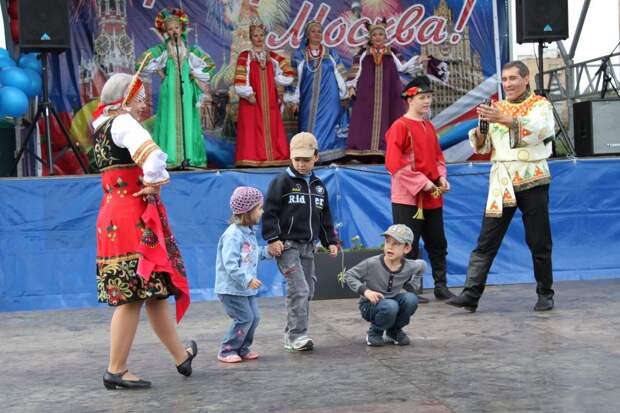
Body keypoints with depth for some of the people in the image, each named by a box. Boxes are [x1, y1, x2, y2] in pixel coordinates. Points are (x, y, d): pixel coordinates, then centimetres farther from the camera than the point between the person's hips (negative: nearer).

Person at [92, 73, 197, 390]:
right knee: (133, 295, -6)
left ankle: (181, 356, 24)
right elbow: (153, 155, -25)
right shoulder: (122, 123, -11)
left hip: (115, 215, 9)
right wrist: (154, 183, -11)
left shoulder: (103, 126, 20)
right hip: (132, 217, -9)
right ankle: (116, 371, -2)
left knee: (156, 290, 15)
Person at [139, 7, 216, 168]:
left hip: (187, 92, 2)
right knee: (170, 121, -7)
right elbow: (142, 63, -2)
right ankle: (170, 158, -9)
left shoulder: (190, 50, 9)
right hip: (169, 91, -2)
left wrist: (196, 75, 5)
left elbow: (210, 64, 14)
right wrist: (159, 71, -2)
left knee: (187, 121, 0)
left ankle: (188, 157, 1)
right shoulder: (161, 50, 3)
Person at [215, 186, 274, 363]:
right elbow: (230, 264, -26)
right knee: (244, 318, -8)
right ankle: (227, 351, 6)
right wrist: (247, 280, -30)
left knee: (254, 317, 9)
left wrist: (267, 251, 8)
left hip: (245, 288, 9)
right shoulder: (233, 235, -21)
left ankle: (242, 349, 22)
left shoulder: (249, 232, 10)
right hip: (231, 288, -9)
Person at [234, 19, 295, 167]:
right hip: (252, 100, -4)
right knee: (252, 128, -7)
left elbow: (287, 73, 16)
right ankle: (251, 158, -8)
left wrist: (277, 80, 3)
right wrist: (248, 94, -15)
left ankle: (273, 156, 7)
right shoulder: (244, 56, 1)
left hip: (270, 100, 4)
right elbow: (240, 78, -7)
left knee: (272, 127, 3)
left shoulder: (272, 56, 12)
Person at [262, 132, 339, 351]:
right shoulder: (283, 181, -7)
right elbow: (269, 212, -10)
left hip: (308, 246, 7)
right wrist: (272, 239, -16)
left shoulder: (318, 185, 13)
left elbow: (325, 216, 21)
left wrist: (330, 241, 17)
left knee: (307, 291, 8)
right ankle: (297, 335, -12)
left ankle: (292, 335, 17)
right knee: (299, 289, -15)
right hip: (287, 245, -7)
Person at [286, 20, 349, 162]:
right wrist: (294, 100, 1)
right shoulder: (299, 55, 6)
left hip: (329, 99, 0)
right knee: (310, 128, -2)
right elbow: (295, 79, 5)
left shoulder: (331, 54, 9)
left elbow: (341, 76, 10)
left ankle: (328, 156, -2)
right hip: (309, 101, 0)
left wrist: (344, 96, 6)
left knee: (327, 126, -5)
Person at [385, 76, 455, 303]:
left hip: (432, 198, 7)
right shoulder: (399, 127, -9)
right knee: (409, 246, -3)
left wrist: (441, 177, 2)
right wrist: (422, 183, -17)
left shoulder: (428, 126, 14)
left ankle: (441, 286, 20)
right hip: (408, 197, -7)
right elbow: (394, 163, -15)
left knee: (438, 243, 11)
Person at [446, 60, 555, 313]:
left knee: (539, 242, 3)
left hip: (532, 179, -3)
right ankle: (471, 294, -6)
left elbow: (539, 129, -18)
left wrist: (504, 119, -30)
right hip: (501, 180, 3)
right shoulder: (497, 108, 15)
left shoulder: (540, 105, 4)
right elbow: (482, 147, 12)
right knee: (486, 241, -3)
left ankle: (545, 294, 18)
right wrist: (480, 129, -10)